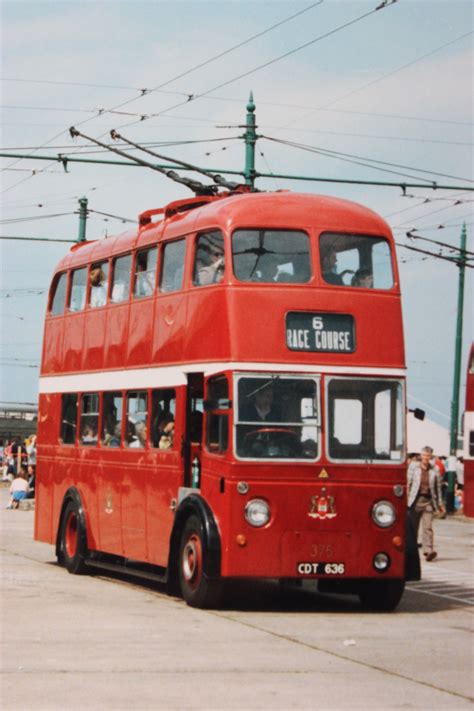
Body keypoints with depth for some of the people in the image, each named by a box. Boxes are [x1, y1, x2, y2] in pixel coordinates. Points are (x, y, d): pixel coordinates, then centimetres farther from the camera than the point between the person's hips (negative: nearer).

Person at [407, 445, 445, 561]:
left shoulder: (435, 469, 5)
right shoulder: (413, 466, 3)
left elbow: (438, 487, 10)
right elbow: (408, 483, 3)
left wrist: (440, 503, 11)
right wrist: (406, 498, -3)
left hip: (428, 501, 0)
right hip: (415, 500, 0)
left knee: (428, 527, -10)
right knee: (413, 527, 7)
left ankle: (428, 550, -16)